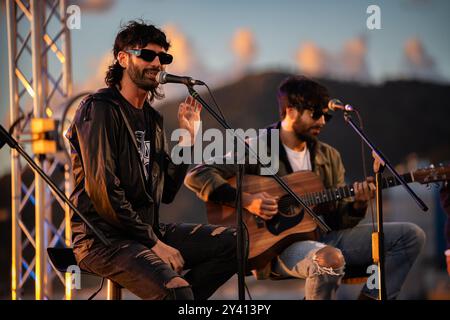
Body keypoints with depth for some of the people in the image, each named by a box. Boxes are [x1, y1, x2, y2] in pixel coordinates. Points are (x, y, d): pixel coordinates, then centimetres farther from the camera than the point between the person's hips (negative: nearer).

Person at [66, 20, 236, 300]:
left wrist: (188, 137, 6)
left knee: (233, 243, 2)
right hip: (104, 239, -9)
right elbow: (103, 193, -18)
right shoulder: (100, 109, -9)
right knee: (176, 290, -33)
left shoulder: (152, 117, 17)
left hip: (149, 230, 9)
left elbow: (166, 193, 14)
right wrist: (153, 243, -16)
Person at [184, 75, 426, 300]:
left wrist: (357, 204, -8)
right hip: (277, 242, -7)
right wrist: (245, 200, -22)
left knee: (411, 235, -3)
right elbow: (197, 176, -12)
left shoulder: (329, 157, 15)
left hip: (322, 237, 7)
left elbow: (338, 219, 14)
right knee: (331, 258, -41)